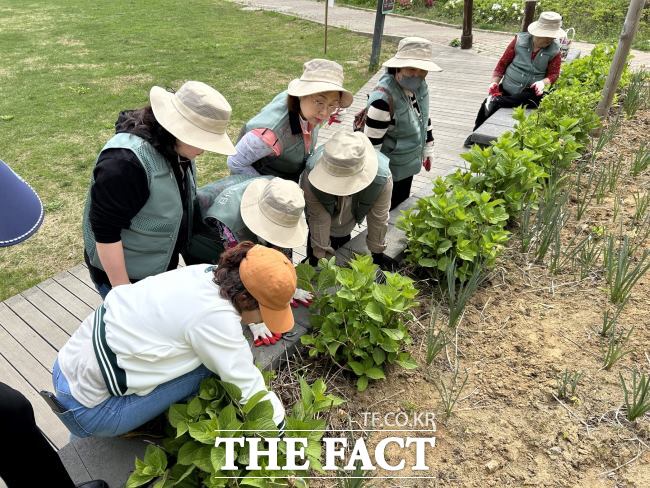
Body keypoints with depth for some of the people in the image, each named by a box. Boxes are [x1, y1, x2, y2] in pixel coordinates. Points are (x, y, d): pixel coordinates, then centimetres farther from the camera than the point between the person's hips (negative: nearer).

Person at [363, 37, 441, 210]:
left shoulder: (419, 86, -7)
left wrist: (428, 149, 17)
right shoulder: (383, 98, -32)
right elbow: (371, 143, -27)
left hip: (407, 165, 8)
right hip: (388, 170, -8)